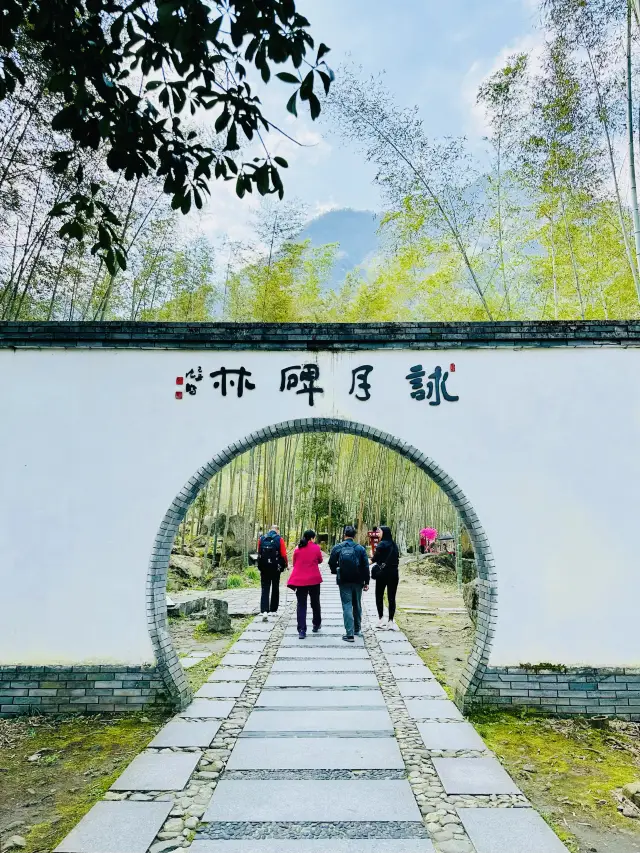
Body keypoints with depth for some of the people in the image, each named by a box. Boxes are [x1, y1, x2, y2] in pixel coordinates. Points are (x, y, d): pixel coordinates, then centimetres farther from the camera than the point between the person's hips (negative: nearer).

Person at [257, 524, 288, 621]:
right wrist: (286, 564, 8)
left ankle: (264, 611, -13)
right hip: (276, 567, -2)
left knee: (265, 589, 2)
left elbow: (259, 553, 11)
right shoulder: (279, 539, -7)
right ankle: (273, 609, 20)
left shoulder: (261, 539, 3)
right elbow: (283, 555, -8)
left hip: (264, 567, 2)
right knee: (275, 588, 14)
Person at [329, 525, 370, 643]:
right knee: (357, 605, 18)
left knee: (347, 606, -1)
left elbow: (332, 563, -2)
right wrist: (366, 582, 3)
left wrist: (336, 572, 18)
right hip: (357, 581, 2)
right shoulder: (360, 548, -3)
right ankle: (357, 629, 33)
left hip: (344, 581, -2)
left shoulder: (337, 547, -5)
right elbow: (365, 566, -3)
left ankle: (349, 634, -7)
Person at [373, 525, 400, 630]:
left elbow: (376, 558, -14)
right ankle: (391, 621, 3)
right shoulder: (394, 545, 8)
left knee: (379, 596, 10)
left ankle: (381, 619, 10)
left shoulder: (382, 544, -12)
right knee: (392, 597, 5)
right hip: (394, 573, 5)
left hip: (383, 573, -5)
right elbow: (397, 560, 11)